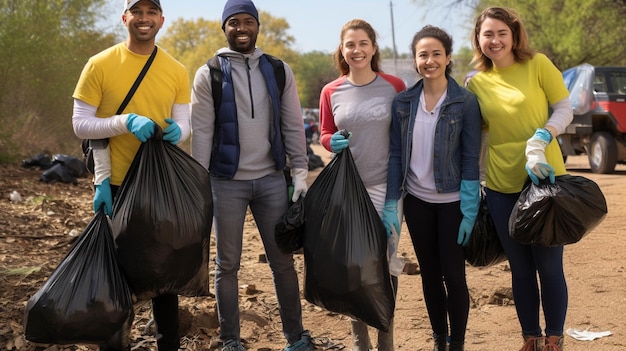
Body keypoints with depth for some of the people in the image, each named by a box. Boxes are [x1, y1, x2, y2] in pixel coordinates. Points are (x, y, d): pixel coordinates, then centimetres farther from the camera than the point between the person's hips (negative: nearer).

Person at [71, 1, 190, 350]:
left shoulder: (177, 71, 2)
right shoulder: (100, 65, -6)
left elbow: (184, 122, 4)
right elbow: (81, 123, -7)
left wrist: (177, 131, -19)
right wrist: (126, 121, -23)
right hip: (116, 184, -2)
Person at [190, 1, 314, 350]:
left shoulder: (279, 71, 6)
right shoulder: (209, 75, -1)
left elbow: (293, 126, 5)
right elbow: (202, 132, -5)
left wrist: (300, 172, -3)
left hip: (272, 179, 2)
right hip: (227, 182, -2)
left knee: (283, 261, 7)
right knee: (227, 265, 6)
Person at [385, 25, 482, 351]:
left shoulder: (465, 101, -8)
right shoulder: (403, 102, 1)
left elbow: (471, 159, -8)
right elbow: (396, 154, 3)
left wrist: (469, 211, -12)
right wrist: (392, 204, -2)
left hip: (452, 201, -3)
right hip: (416, 201, 3)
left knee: (453, 275, 2)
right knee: (429, 274, 12)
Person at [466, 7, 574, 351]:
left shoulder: (538, 65, -4)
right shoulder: (476, 83, 4)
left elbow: (565, 109, -3)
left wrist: (540, 140, -20)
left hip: (545, 179, -3)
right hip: (501, 187, 3)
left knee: (549, 265, 3)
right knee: (520, 269, 12)